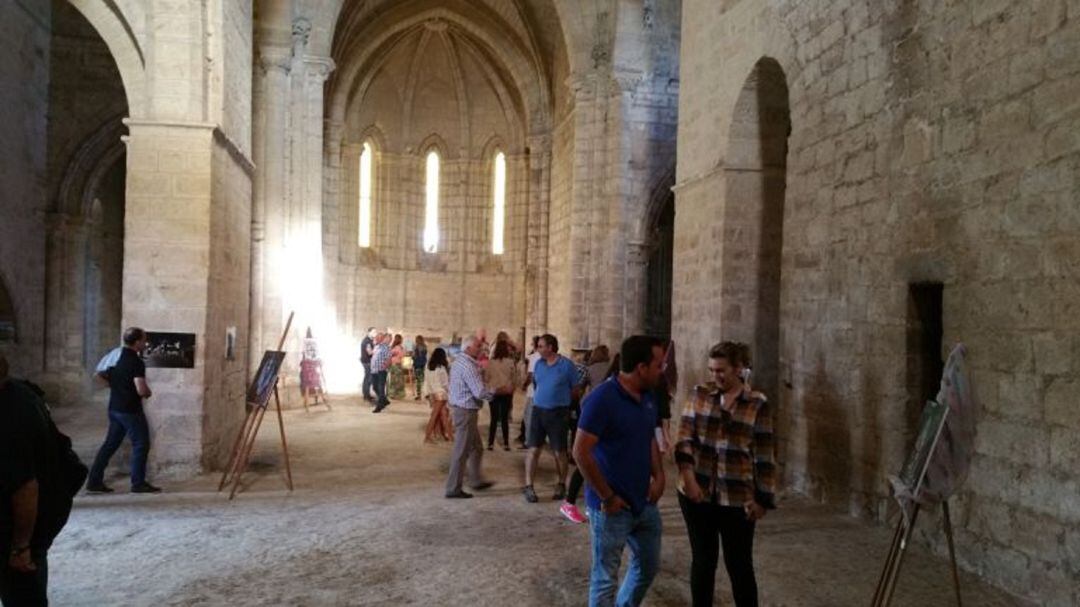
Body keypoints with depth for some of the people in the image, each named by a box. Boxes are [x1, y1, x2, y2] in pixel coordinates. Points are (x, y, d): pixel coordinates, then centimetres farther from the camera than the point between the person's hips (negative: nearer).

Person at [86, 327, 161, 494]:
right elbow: (142, 390, -25)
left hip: (114, 408, 8)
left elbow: (99, 376, 20)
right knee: (141, 445, 1)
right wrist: (149, 393, -5)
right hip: (130, 410, -8)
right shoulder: (136, 363, -18)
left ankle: (94, 481, 17)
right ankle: (138, 483, 4)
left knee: (110, 444, 15)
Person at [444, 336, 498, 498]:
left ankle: (476, 480, 30)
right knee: (461, 451, -1)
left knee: (476, 448, 20)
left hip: (460, 408, 10)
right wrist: (497, 392, -10)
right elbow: (480, 392, -25)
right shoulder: (468, 366, -21)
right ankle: (453, 489, 7)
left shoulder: (458, 361, 10)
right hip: (465, 411, -10)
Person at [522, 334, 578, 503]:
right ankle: (528, 486, 6)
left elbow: (575, 388, 1)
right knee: (533, 449, 0)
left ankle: (561, 485, 23)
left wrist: (561, 399, 5)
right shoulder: (538, 364, 5)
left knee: (559, 452, 6)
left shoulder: (566, 365, -8)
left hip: (558, 412, -3)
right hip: (538, 410, 3)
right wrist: (540, 398, 11)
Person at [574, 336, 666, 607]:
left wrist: (659, 476, 4)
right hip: (613, 507, -8)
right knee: (605, 577, 7)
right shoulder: (602, 398, -21)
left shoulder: (647, 397, 4)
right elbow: (581, 452, -23)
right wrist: (607, 497, -19)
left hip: (645, 503, 8)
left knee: (648, 566, 22)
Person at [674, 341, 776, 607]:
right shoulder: (700, 394, 1)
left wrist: (763, 499, -2)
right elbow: (685, 437, -5)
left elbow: (764, 457, 0)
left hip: (737, 498, -1)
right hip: (697, 493, 2)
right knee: (702, 560, 14)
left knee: (739, 565, 8)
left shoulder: (757, 404, -3)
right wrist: (688, 474, -19)